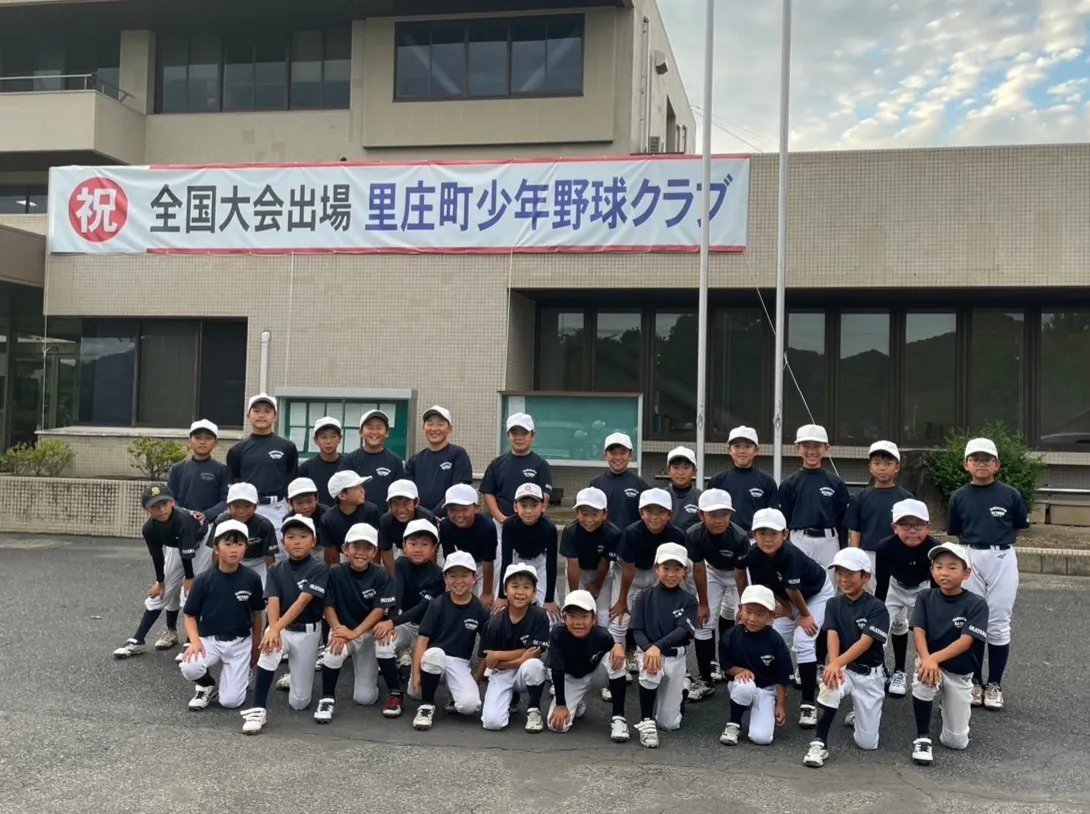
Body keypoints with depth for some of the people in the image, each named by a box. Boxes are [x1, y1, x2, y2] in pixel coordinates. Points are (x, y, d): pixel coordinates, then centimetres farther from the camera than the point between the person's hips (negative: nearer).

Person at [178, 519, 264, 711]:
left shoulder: (252, 579, -8)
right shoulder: (204, 580, -10)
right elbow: (190, 616, -2)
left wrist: (256, 646, 13)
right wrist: (195, 641, -20)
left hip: (240, 643, 0)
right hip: (210, 639, 0)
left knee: (231, 701, -8)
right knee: (189, 667, -32)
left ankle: (242, 672, 26)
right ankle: (207, 686, 5)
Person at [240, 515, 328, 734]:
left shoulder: (319, 570, -12)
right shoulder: (276, 571, 0)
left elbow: (302, 601, -23)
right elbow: (272, 602, -13)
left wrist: (277, 628, -34)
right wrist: (273, 630, -33)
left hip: (308, 632, -2)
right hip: (281, 628, 2)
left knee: (299, 703, -1)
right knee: (269, 648, -36)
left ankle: (292, 676, 35)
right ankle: (258, 709, -25)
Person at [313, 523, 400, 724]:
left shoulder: (381, 576, -12)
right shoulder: (335, 573, -9)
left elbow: (379, 610, -16)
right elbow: (328, 606, -10)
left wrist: (354, 633, -28)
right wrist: (338, 630, -28)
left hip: (370, 632, -1)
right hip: (342, 629, 1)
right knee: (334, 652, -35)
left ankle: (395, 691, 25)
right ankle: (327, 699, -11)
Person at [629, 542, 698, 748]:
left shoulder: (688, 600, -4)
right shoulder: (645, 597, -2)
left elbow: (683, 631, -18)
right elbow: (637, 631, -7)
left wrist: (658, 647, -34)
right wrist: (648, 649, -29)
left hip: (675, 657, 0)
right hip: (647, 650, 0)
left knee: (670, 724, 2)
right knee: (650, 672, -39)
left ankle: (680, 693, 35)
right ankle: (646, 722, -18)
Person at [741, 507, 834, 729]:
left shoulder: (790, 554, -39)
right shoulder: (753, 556, -23)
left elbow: (793, 590, -28)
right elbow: (765, 586, -9)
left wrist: (805, 615, -15)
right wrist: (785, 608, -5)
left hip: (817, 593, -6)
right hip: (788, 597, 6)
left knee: (803, 640, -18)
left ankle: (808, 704, -12)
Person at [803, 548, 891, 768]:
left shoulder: (877, 608, -13)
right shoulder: (833, 604, 0)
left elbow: (865, 642, -24)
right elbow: (832, 635, -14)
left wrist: (837, 663, -39)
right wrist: (834, 664, -35)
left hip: (870, 674, -2)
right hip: (843, 668, 2)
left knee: (867, 743, -1)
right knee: (830, 686, -37)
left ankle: (858, 715, 33)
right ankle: (819, 743, -22)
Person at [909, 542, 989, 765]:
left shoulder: (976, 604, -13)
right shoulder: (925, 598, -5)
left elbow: (965, 641, -22)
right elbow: (918, 632, -15)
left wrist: (934, 658, -36)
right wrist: (927, 660, -35)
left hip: (959, 673, 0)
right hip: (930, 661, 1)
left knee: (956, 742, 0)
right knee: (923, 680, -37)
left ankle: (947, 703, 33)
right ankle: (922, 738, -15)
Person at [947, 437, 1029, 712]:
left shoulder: (1010, 495, -4)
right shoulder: (959, 497, 1)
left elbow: (1018, 529, 9)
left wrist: (999, 544, 9)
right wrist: (976, 546, 3)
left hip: (1002, 561, -1)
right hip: (970, 561, 1)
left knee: (998, 625, 4)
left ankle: (994, 685, 17)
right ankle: (975, 683, 19)